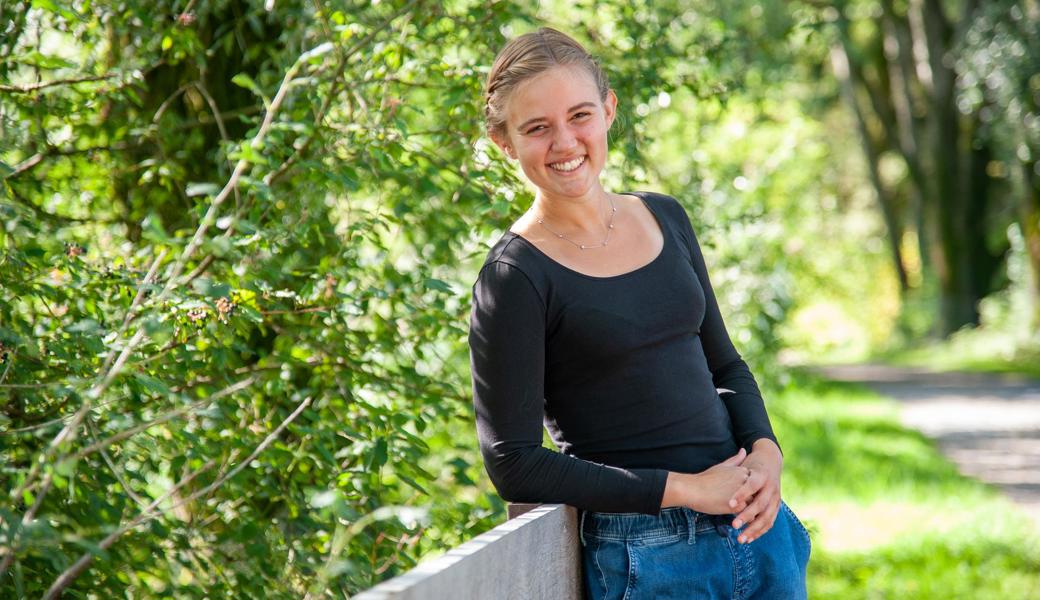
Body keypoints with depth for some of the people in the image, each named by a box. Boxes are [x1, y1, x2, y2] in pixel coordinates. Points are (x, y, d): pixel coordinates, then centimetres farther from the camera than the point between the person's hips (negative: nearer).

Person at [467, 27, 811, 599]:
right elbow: (513, 465, -14)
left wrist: (765, 451, -4)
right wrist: (682, 488, -16)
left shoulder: (665, 218, 7)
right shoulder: (514, 277, -11)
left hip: (754, 527, 5)